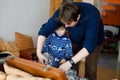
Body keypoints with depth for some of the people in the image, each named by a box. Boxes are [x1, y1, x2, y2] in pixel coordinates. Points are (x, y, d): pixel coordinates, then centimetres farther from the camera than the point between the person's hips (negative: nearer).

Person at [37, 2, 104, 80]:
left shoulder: (91, 16, -40)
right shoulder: (61, 13, -30)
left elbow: (89, 45, -43)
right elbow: (45, 29, -25)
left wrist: (70, 62, -49)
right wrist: (39, 52, -36)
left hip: (93, 41, -3)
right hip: (75, 40, 3)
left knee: (90, 70, -3)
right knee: (72, 69, 2)